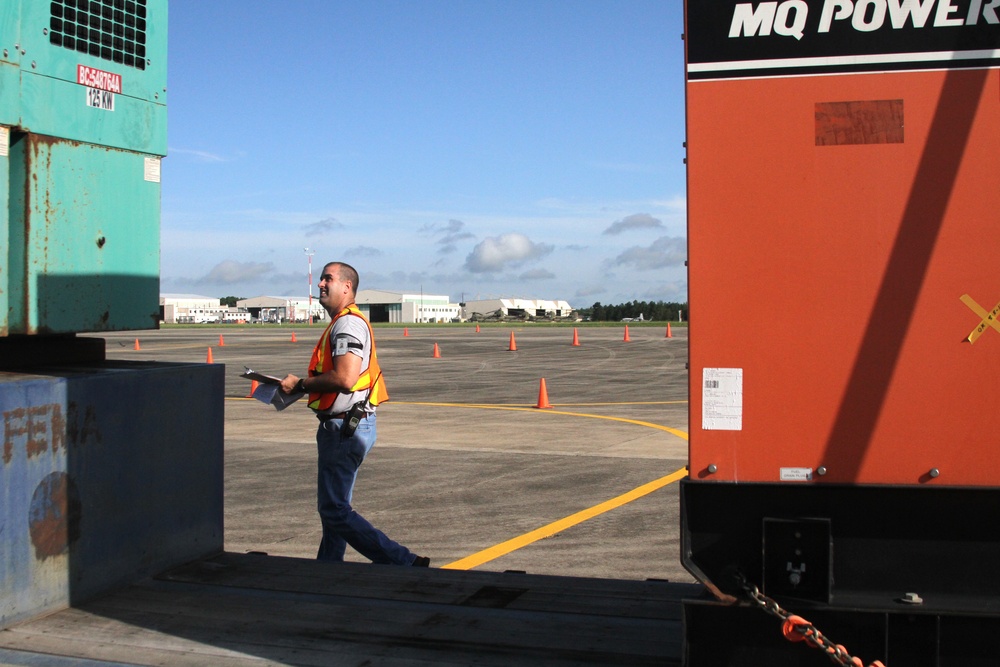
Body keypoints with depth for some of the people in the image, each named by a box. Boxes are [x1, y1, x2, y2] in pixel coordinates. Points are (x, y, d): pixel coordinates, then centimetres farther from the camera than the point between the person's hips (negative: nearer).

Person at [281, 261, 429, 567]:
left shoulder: (348, 324, -16)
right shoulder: (343, 324, 19)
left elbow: (344, 379, -27)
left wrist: (300, 384, -16)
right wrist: (303, 384, 12)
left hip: (345, 428, -11)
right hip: (346, 427, 11)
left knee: (335, 510, -9)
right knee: (333, 506, 17)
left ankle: (404, 563, -11)